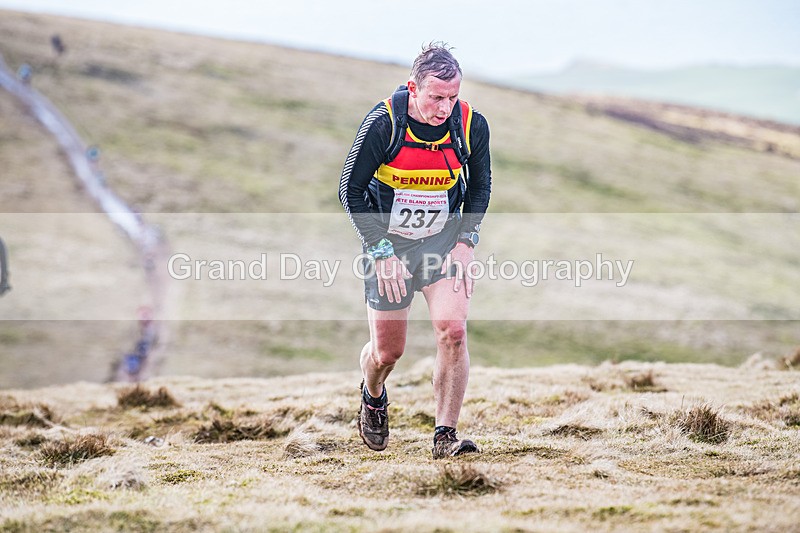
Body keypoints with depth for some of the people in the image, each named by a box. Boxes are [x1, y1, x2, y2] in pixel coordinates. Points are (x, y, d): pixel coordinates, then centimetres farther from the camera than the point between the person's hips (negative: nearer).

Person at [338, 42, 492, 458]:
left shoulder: (472, 125, -14)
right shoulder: (383, 123, -22)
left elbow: (480, 186, 5)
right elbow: (351, 189, -11)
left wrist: (466, 241, -5)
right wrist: (382, 251, -15)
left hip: (444, 240, 2)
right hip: (388, 241, -1)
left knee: (452, 331, -18)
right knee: (387, 352, 5)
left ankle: (445, 435, -7)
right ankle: (373, 397, 41)